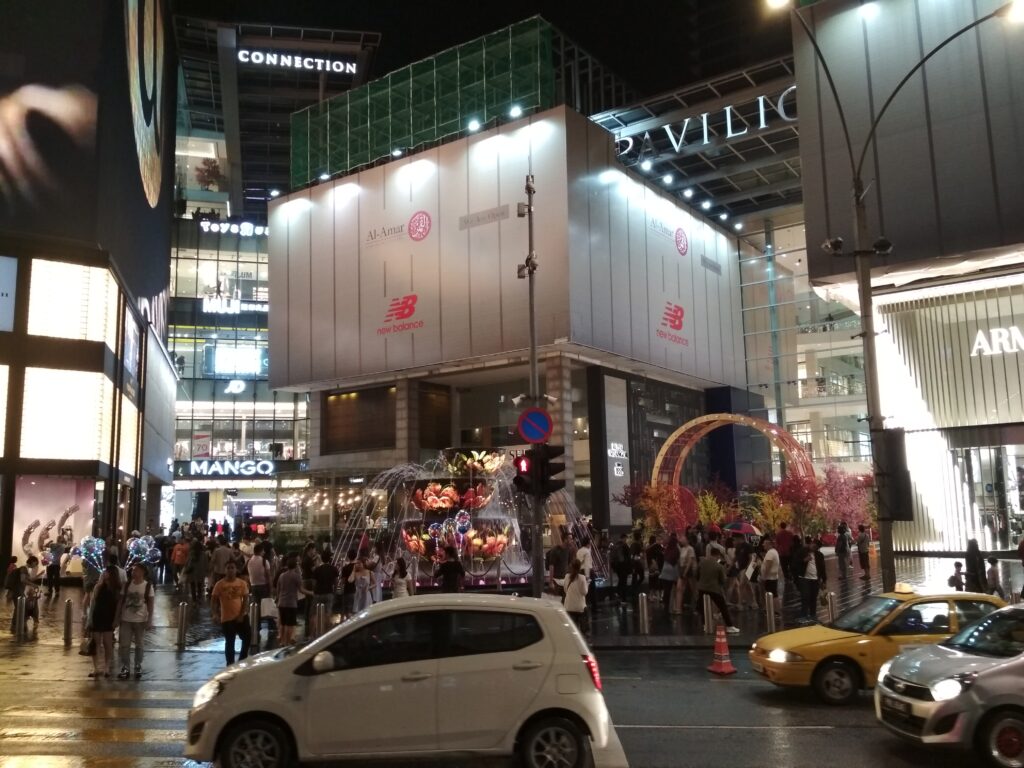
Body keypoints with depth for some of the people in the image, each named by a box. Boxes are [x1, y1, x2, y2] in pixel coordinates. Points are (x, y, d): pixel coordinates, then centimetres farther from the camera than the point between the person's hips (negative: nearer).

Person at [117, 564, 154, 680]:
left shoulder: (148, 586, -6)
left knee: (139, 645, 9)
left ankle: (138, 667, 20)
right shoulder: (127, 584, 2)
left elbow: (150, 604, -5)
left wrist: (149, 620, -9)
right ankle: (124, 668, 12)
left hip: (140, 620, -2)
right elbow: (121, 601, 6)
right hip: (126, 619, 2)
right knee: (124, 644, 3)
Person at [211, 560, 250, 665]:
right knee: (229, 642, 5)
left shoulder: (242, 583, -1)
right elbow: (213, 600, -6)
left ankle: (242, 660, 21)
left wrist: (241, 614, -8)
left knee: (248, 638, 1)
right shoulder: (220, 584, -7)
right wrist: (214, 614, -20)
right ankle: (230, 664, 17)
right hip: (227, 618, -2)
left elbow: (245, 599, 0)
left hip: (241, 616, 2)